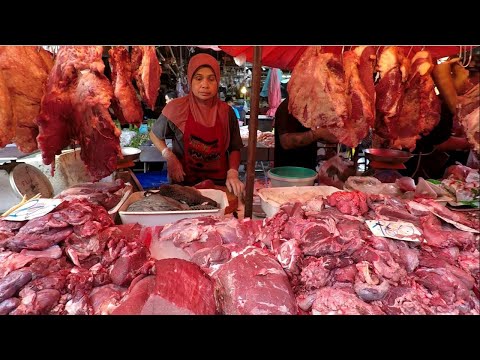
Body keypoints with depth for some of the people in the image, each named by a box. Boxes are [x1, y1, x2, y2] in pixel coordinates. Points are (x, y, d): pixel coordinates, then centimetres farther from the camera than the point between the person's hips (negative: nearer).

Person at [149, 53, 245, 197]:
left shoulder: (226, 111, -4)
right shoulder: (176, 108, -9)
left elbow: (234, 149, 3)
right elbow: (154, 134, 7)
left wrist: (232, 173, -13)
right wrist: (169, 157, -8)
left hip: (219, 183, 2)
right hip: (184, 181, -1)